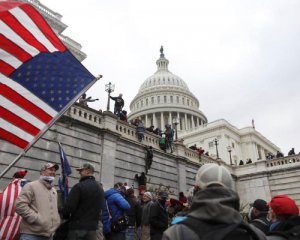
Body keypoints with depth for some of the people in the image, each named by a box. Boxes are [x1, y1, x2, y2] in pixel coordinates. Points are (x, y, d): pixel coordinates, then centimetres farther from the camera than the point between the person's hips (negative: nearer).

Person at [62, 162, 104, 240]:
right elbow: (100, 209, 13)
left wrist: (65, 216, 4)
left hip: (77, 226, -6)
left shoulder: (79, 186, -13)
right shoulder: (100, 189, 10)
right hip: (92, 227, 6)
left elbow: (69, 206, -15)